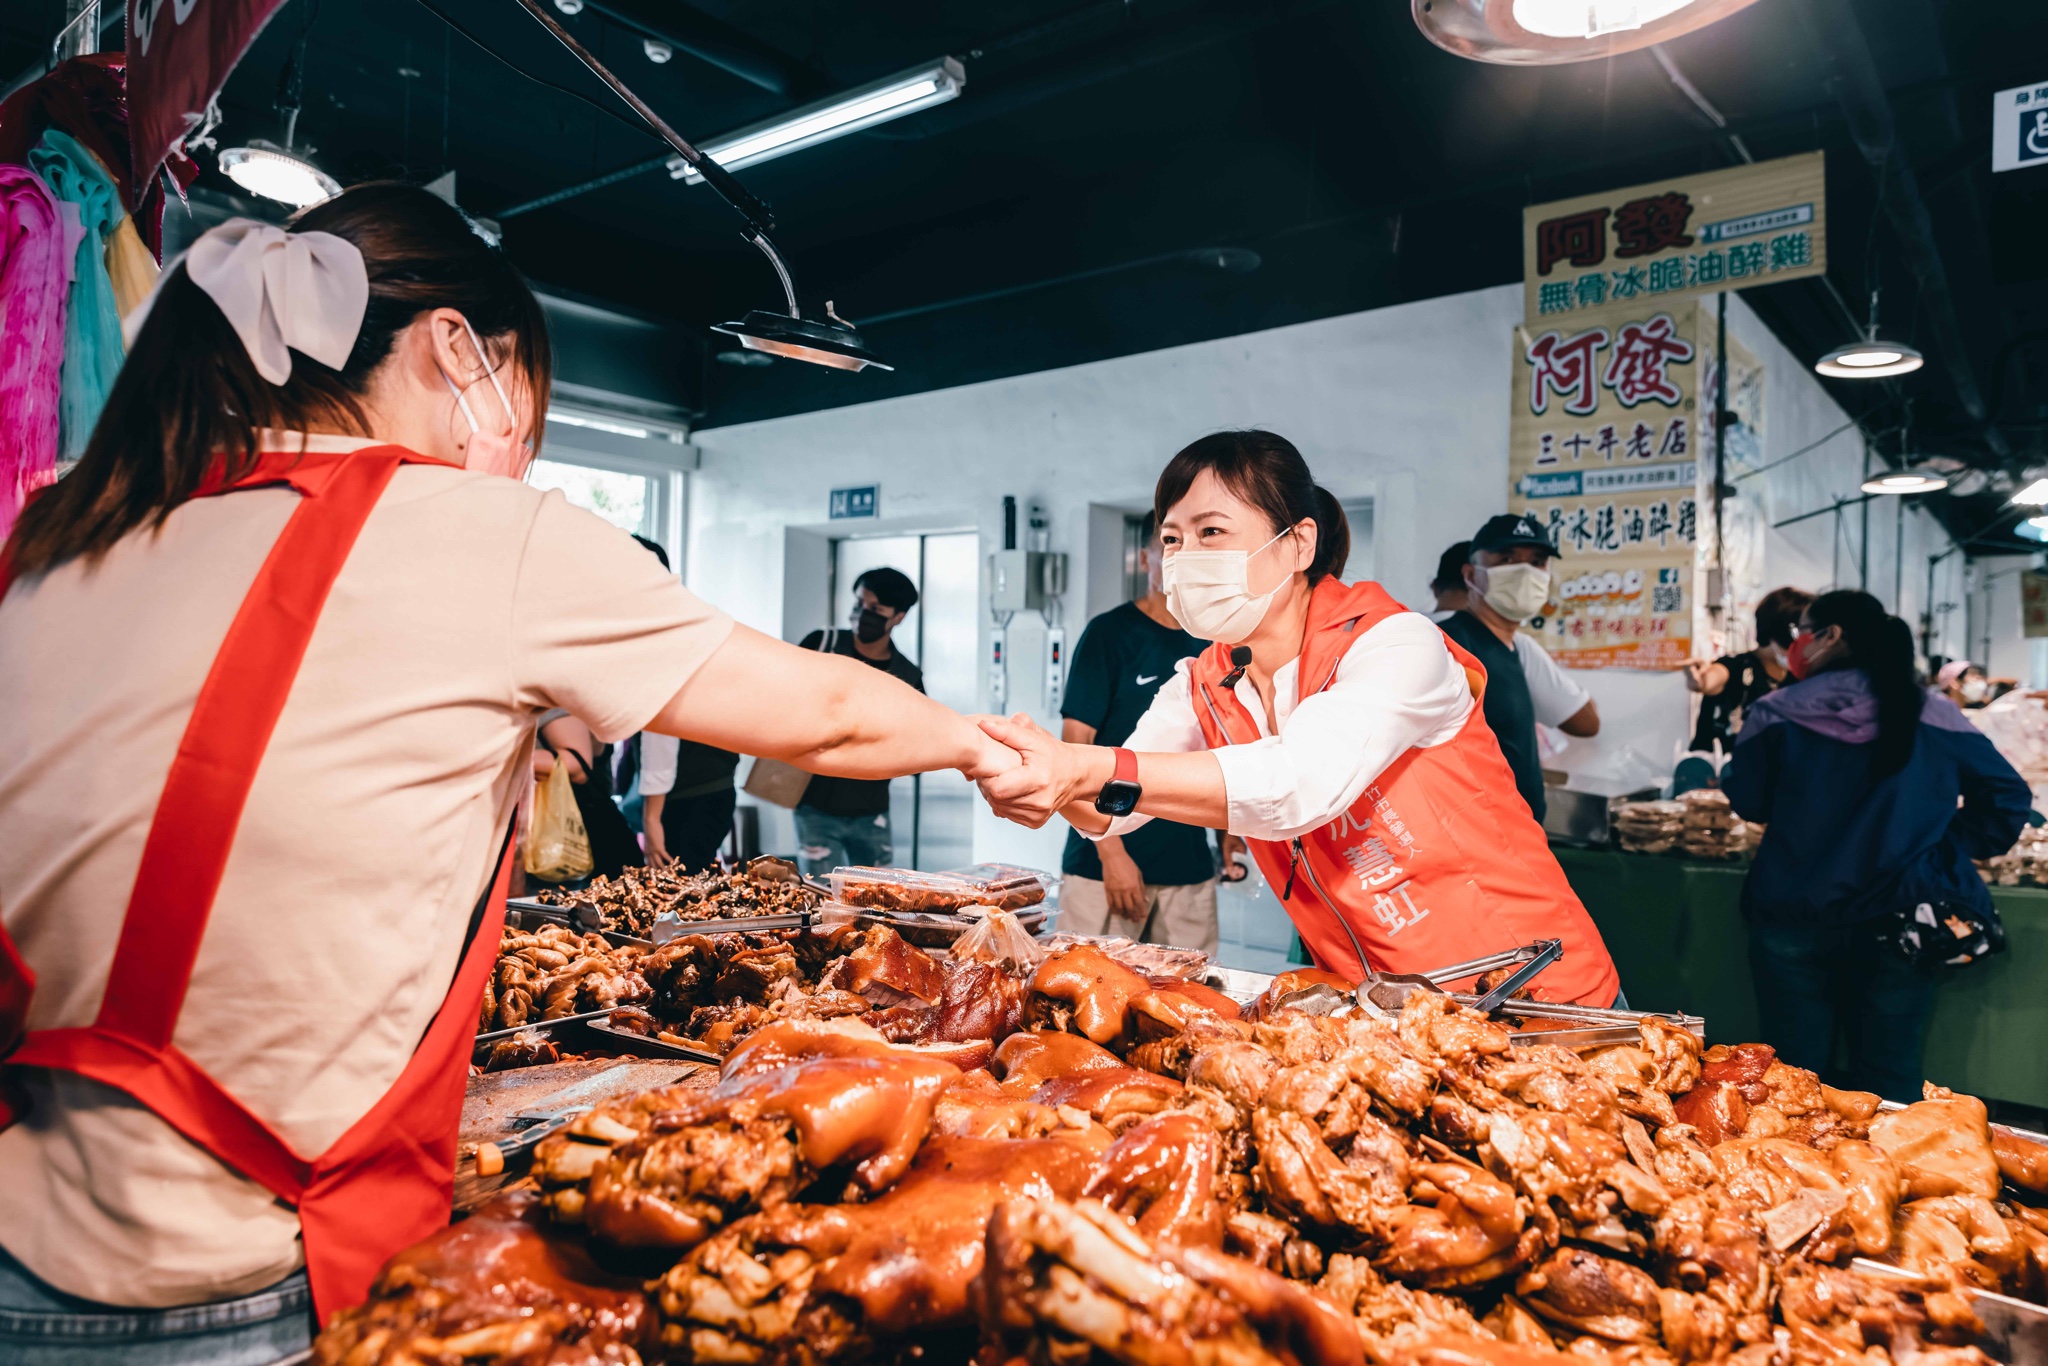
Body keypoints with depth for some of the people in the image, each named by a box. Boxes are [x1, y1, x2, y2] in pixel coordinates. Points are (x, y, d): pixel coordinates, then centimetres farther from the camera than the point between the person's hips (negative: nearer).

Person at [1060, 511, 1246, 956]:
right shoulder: (1110, 633, -6)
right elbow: (1075, 748, -10)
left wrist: (1227, 825, 6)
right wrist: (1111, 852, -16)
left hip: (1191, 867, 5)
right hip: (1105, 867, -5)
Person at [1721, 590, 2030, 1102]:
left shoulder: (1777, 713, -6)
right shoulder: (1931, 714, 0)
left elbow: (1747, 802, 3)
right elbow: (2007, 795, 2)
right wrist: (1951, 848, 12)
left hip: (1794, 924, -1)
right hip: (1899, 920, 1)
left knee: (1796, 1078, 10)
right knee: (1891, 1079, 12)